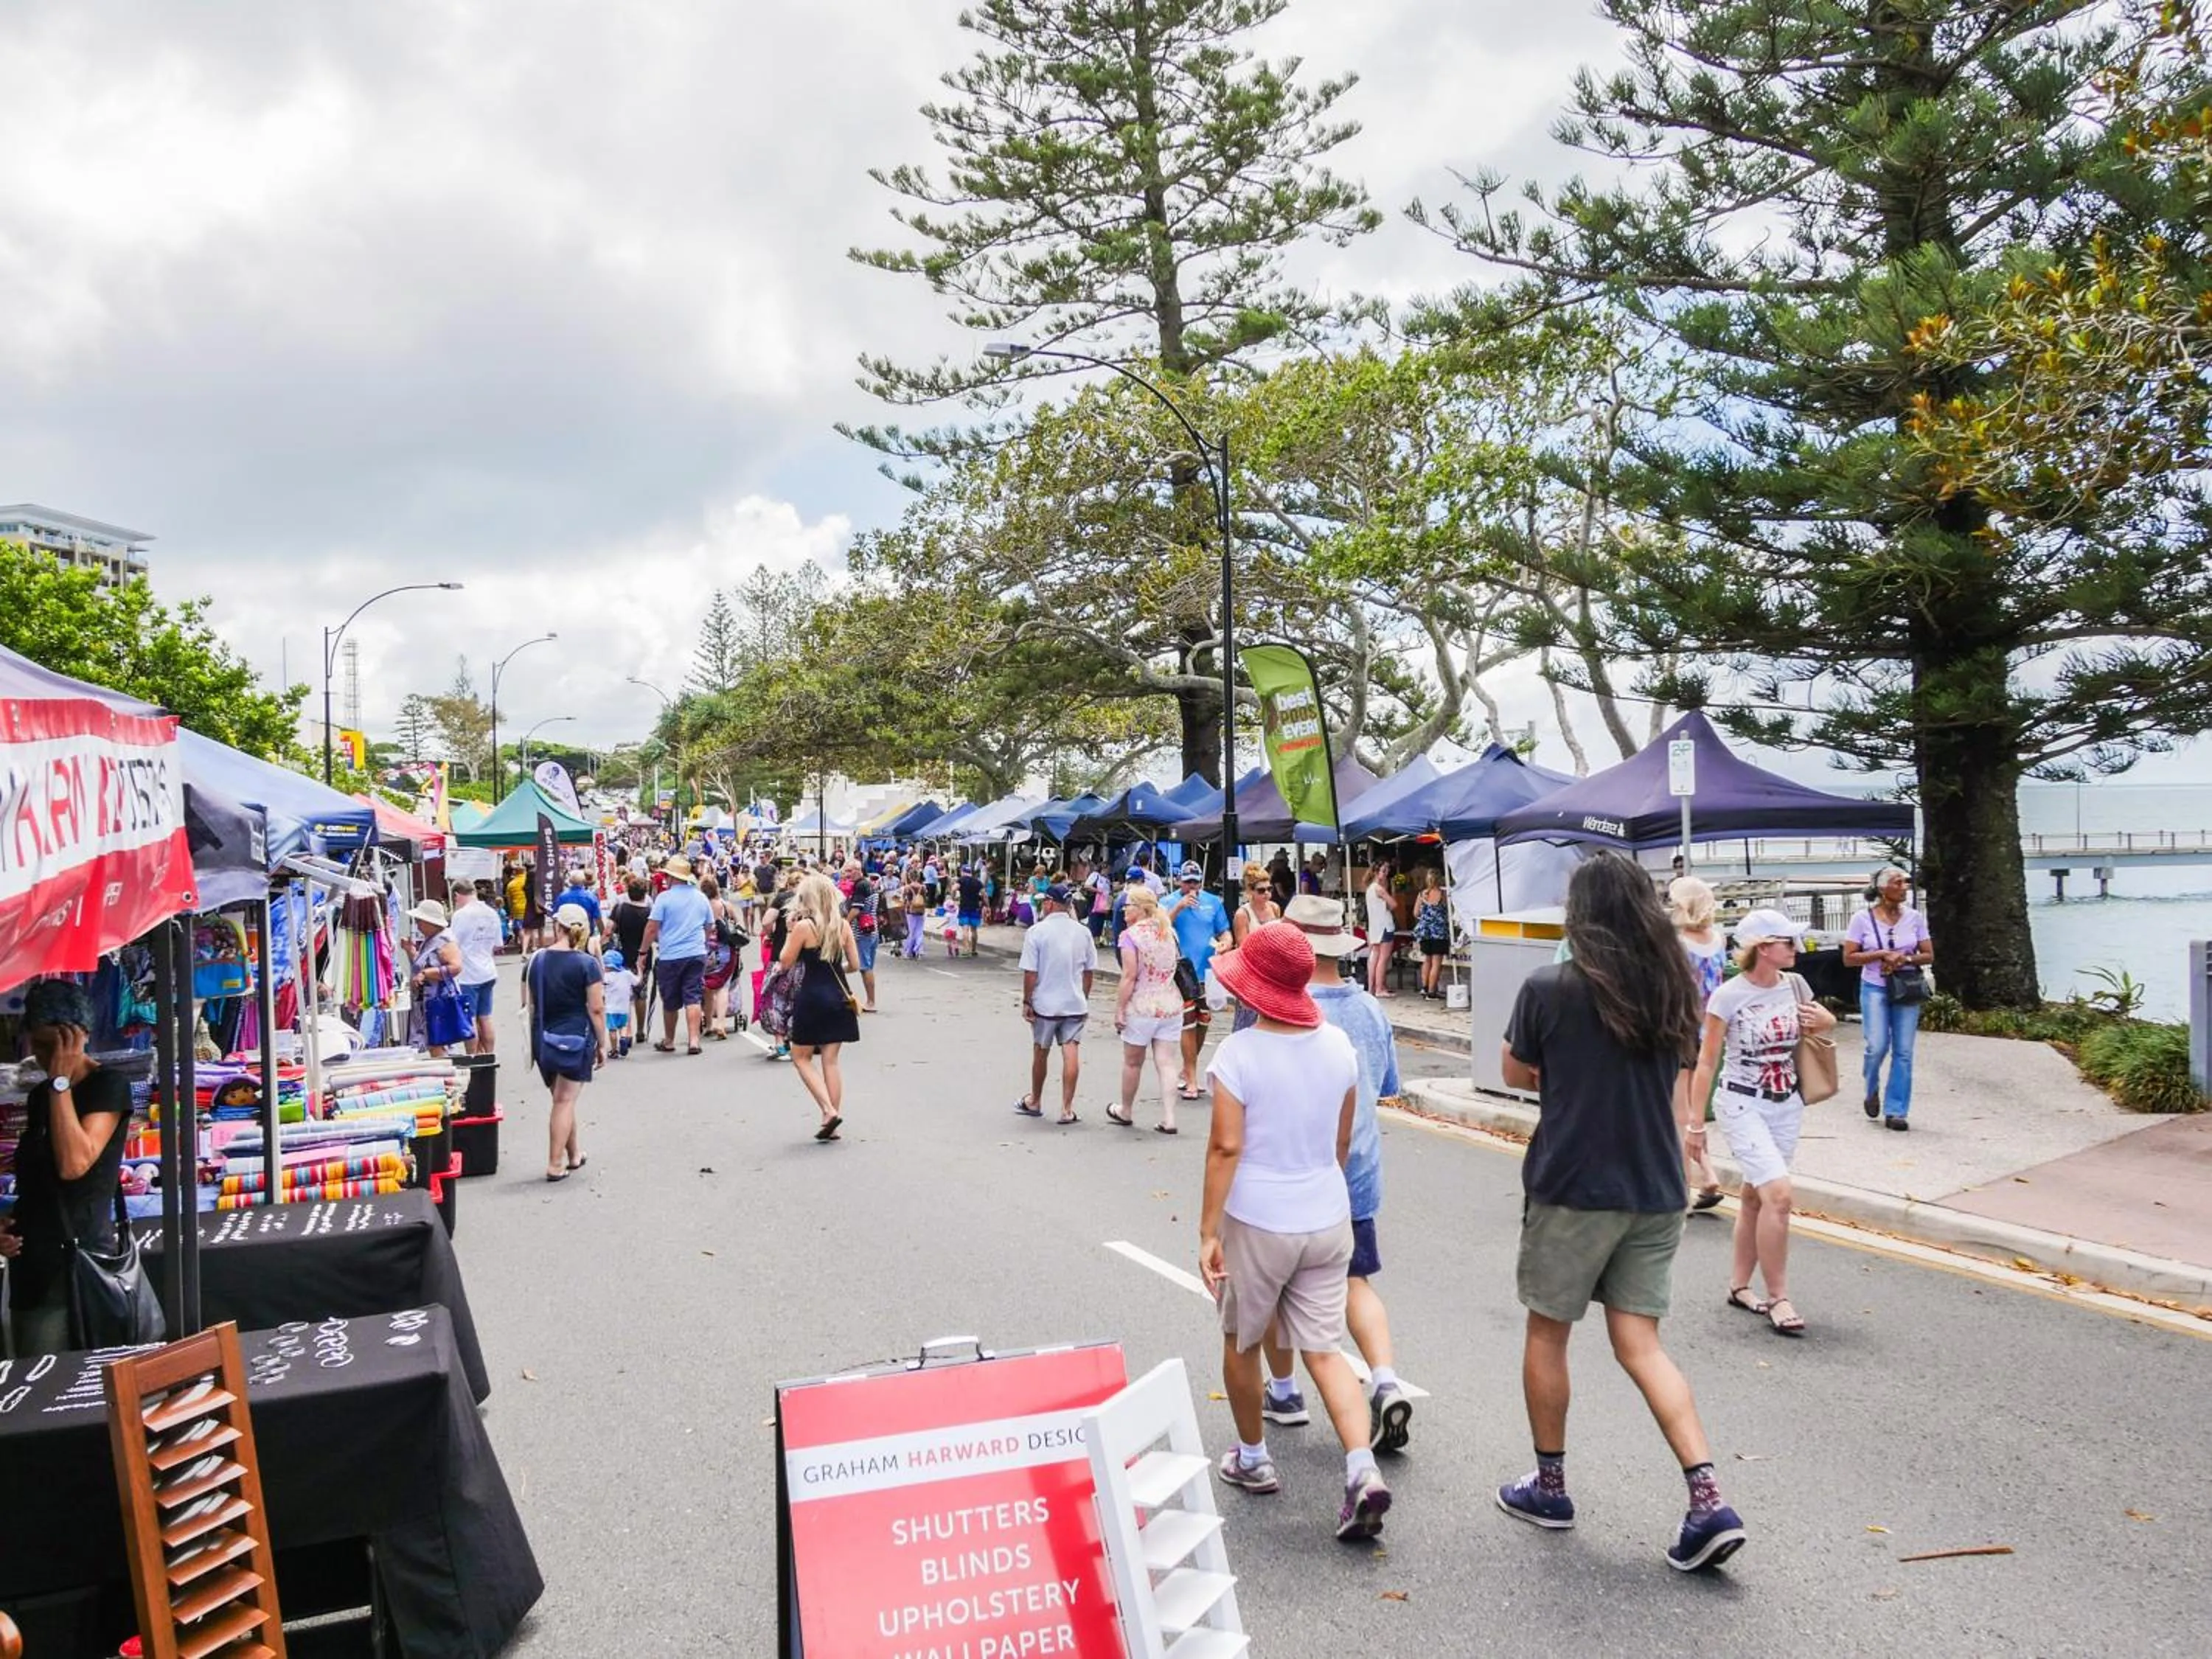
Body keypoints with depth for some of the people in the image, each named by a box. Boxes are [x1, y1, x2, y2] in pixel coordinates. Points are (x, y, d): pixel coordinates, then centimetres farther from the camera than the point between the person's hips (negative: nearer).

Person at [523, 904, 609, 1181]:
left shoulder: (536, 961, 1)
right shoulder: (587, 964, -11)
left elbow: (529, 1004, 7)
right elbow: (596, 1008, -12)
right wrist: (602, 1044, -3)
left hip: (543, 1040, 4)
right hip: (576, 1039, -4)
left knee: (563, 1098, 18)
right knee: (565, 1100, 1)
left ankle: (574, 1155, 31)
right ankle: (555, 1165, 2)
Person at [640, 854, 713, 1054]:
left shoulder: (664, 898, -8)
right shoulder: (701, 898, 7)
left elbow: (652, 928, -10)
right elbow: (710, 927, 15)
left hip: (670, 956, -3)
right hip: (697, 954, 3)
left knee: (670, 1002, 10)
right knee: (693, 998, 1)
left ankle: (669, 1041, 23)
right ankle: (693, 1040, -8)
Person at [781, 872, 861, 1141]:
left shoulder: (804, 926, -12)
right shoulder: (843, 925, 2)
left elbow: (785, 963, -6)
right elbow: (853, 964, 7)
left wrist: (791, 930, 1)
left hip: (812, 998, -5)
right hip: (838, 998, 5)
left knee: (801, 1057, 11)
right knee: (831, 1061, 10)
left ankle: (829, 1111, -4)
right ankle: (833, 1125, 9)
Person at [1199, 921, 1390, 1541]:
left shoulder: (1239, 1053, -17)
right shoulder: (1338, 1044, -1)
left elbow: (1226, 1148, -18)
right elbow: (1342, 1141, 9)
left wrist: (1207, 1231, -12)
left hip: (1257, 1223, -4)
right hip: (1327, 1220, 4)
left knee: (1242, 1344, 18)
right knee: (1325, 1351, 10)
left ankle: (1252, 1459, 33)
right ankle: (1363, 1471, -5)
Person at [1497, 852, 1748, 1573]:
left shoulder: (1549, 989, -15)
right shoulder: (1675, 990, 1)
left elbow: (1516, 1072, -1)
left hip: (1572, 1189, -5)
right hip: (1654, 1192, 5)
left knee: (1547, 1333, 13)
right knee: (1640, 1344, 11)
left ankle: (1549, 1487, 25)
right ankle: (1709, 1501, 2)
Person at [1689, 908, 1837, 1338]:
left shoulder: (1795, 985, 0)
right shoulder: (1728, 996, -14)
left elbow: (1825, 1024, 19)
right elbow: (1706, 1062, -10)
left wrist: (1824, 1021, -6)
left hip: (1786, 1105, 5)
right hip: (1742, 1105, -5)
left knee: (1754, 1196, 13)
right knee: (1778, 1193, -16)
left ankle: (1738, 1286, 26)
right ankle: (1778, 1298, -5)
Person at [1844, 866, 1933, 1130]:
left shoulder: (1915, 918, 5)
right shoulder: (1863, 919, -3)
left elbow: (1929, 956, 7)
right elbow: (1849, 958, -3)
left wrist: (1904, 959, -12)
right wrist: (1881, 954, -14)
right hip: (1875, 989, -2)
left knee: (1903, 1051, 0)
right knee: (1877, 1046, -12)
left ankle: (1895, 1111, 7)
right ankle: (1872, 1091, 19)